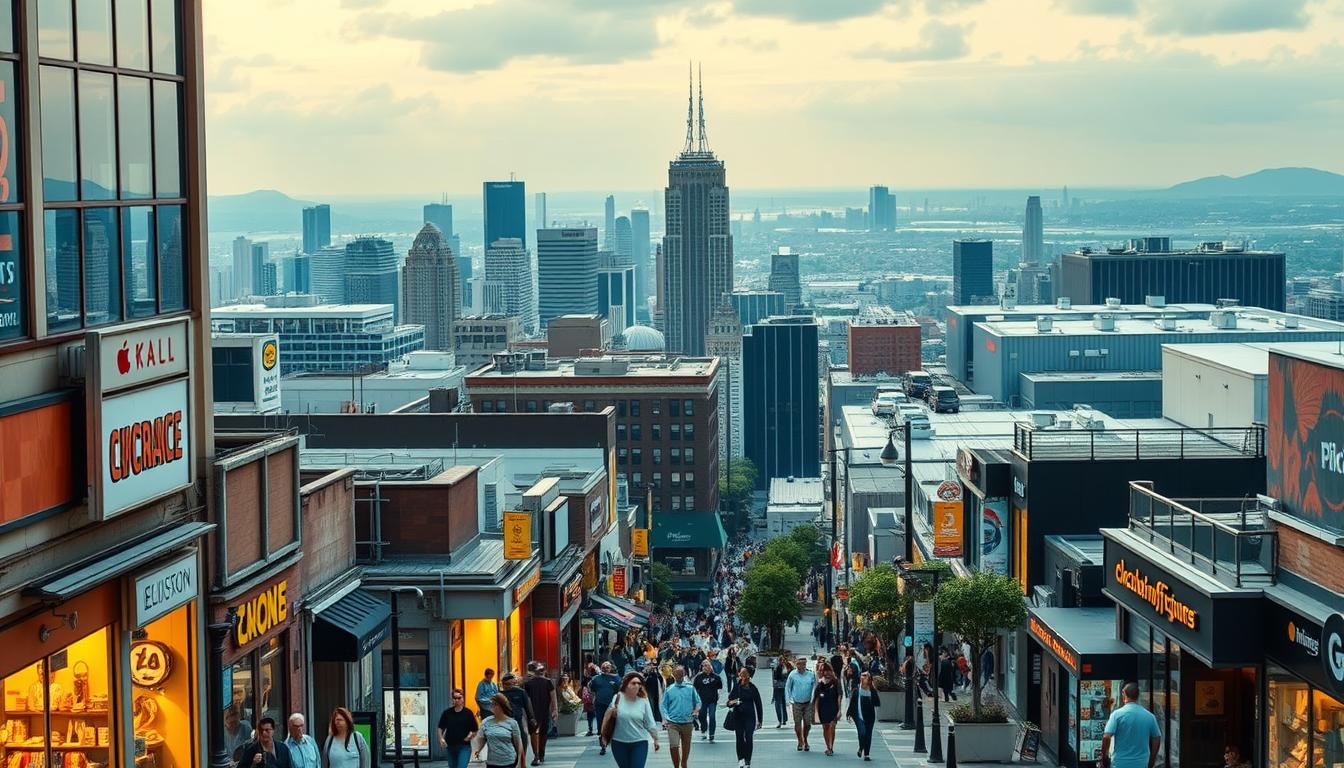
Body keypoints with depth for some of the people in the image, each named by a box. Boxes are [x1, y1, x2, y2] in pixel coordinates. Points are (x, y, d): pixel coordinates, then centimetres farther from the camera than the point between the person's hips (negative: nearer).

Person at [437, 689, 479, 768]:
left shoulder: (468, 713, -6)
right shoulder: (447, 713, 1)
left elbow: (474, 731, 0)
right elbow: (441, 727, 11)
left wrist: (469, 736, -16)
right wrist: (441, 738, -4)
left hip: (464, 747, -4)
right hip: (450, 746, 4)